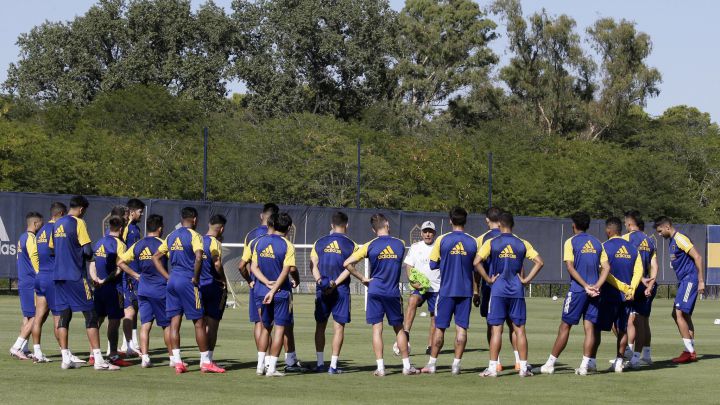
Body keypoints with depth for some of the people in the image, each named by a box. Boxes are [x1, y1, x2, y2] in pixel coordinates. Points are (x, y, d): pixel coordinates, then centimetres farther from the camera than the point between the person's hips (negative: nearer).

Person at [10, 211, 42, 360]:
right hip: (32, 284, -10)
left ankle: (22, 349, 9)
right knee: (35, 317, -10)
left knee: (27, 317, 11)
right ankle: (17, 347, -14)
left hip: (23, 283, 10)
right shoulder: (31, 238, -12)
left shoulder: (22, 238, 18)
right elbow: (35, 261, -17)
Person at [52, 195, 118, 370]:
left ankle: (66, 358, 6)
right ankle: (98, 359, -9)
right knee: (90, 315, -4)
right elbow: (87, 251, -15)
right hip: (76, 276, -7)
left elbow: (52, 248, 19)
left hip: (59, 275, 7)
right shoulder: (78, 223, -10)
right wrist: (89, 257, 6)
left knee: (64, 315, 9)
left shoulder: (57, 225, 12)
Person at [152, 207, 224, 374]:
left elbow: (156, 257, 16)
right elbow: (198, 258, -24)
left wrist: (168, 277, 13)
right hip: (187, 282, -6)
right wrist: (195, 278, -12)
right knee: (199, 321, 1)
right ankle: (205, 361, 4)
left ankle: (177, 362, 2)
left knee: (174, 322, 5)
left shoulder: (171, 236, 13)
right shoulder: (194, 236, -8)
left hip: (172, 280, 6)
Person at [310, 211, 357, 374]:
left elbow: (313, 265, -2)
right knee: (339, 327, 2)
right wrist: (335, 284, -14)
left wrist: (320, 281, -12)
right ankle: (333, 365, -2)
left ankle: (320, 363, 10)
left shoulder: (319, 243, 7)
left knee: (320, 325, 11)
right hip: (341, 290, -2)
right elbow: (348, 269, -11)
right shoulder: (350, 245, -1)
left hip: (322, 289, 2)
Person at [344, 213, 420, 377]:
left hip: (375, 291, -1)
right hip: (394, 293, 1)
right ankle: (407, 366, 15)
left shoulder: (370, 246, -5)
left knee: (377, 329, 2)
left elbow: (347, 263, -9)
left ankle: (380, 367, -4)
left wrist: (363, 278, 0)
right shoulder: (400, 244, 0)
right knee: (399, 328, 12)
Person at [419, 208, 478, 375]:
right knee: (461, 327, 3)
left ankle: (432, 364, 9)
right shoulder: (473, 242, -1)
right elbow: (477, 268, 6)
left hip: (446, 290, -1)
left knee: (440, 327, 6)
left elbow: (433, 265, 0)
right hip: (466, 291, 1)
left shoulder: (442, 240, -6)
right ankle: (456, 364, 1)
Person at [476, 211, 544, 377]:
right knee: (519, 329, 7)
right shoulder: (522, 244, 3)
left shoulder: (491, 243, -3)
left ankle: (492, 368, -2)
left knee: (496, 329, 0)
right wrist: (526, 280, 2)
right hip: (517, 290, 2)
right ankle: (523, 368, 7)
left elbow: (477, 262, -13)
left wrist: (488, 279, -4)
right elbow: (539, 262, -2)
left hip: (498, 290, -2)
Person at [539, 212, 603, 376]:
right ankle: (585, 365, -2)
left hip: (577, 289, -4)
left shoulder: (571, 242, -2)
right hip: (593, 291, 4)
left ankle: (550, 364, 7)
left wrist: (586, 286, -13)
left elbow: (570, 267, -12)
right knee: (589, 327, 3)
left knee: (565, 326, 2)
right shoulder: (597, 243, 12)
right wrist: (596, 286, -2)